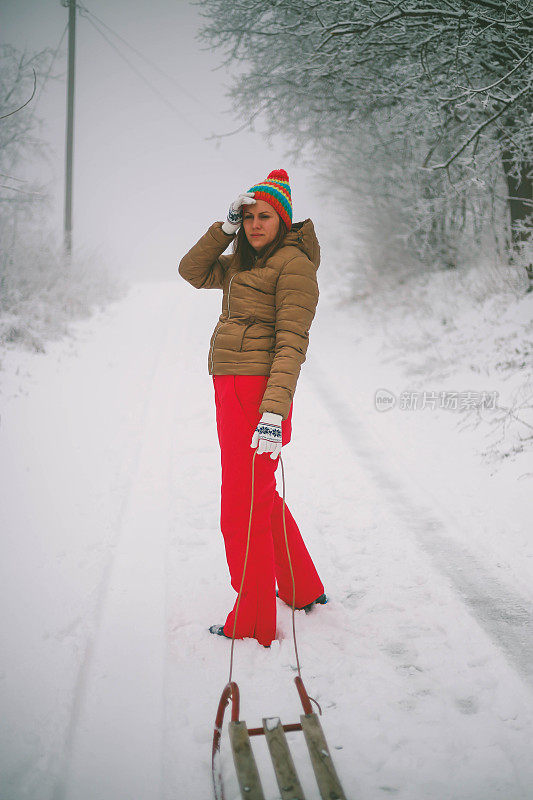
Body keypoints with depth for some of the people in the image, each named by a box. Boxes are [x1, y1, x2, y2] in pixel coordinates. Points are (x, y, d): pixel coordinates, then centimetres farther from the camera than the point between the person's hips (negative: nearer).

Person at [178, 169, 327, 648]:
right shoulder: (244, 263, 17)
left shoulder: (294, 263, -10)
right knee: (261, 500, 20)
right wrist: (227, 227, 5)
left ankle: (252, 625, 11)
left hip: (257, 392, -10)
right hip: (232, 390, 10)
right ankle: (304, 591, 36)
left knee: (244, 512, -2)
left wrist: (274, 412, -25)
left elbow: (292, 342, -17)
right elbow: (192, 271, 18)